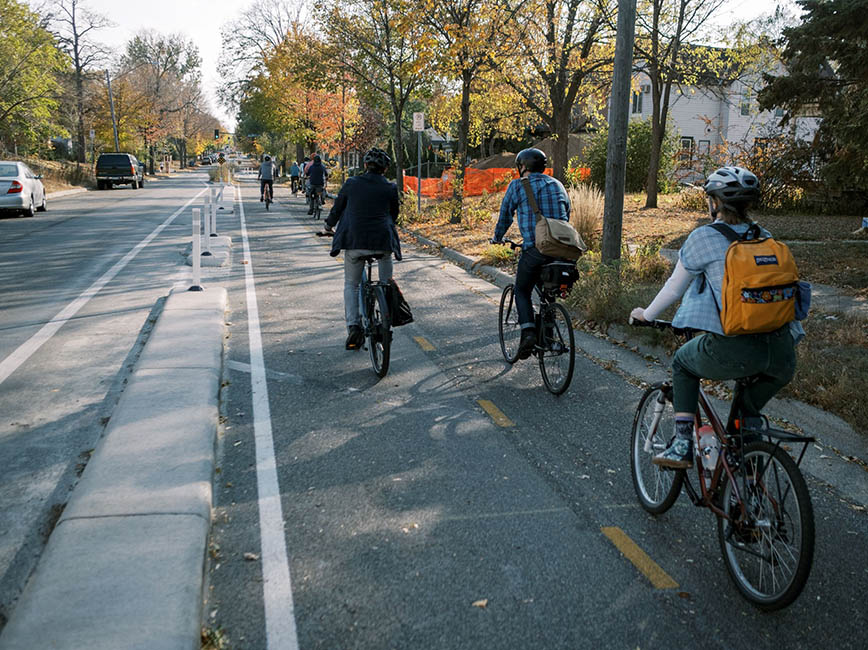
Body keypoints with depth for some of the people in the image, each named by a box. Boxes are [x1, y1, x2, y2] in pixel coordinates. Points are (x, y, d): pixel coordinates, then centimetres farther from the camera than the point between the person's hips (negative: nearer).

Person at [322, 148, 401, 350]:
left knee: (351, 284, 13)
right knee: (386, 283, 20)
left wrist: (329, 225, 33)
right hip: (383, 242, 0)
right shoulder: (390, 188, 3)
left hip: (355, 241, 0)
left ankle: (353, 325, -4)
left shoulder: (351, 183, 2)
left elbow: (337, 208, 13)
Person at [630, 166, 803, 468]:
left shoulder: (703, 237, 4)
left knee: (682, 363, 27)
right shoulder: (765, 238, 19)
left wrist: (646, 314, 32)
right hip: (783, 353, 5)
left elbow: (675, 287, 13)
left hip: (733, 352, -5)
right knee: (778, 372, 40)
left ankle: (682, 444, 17)